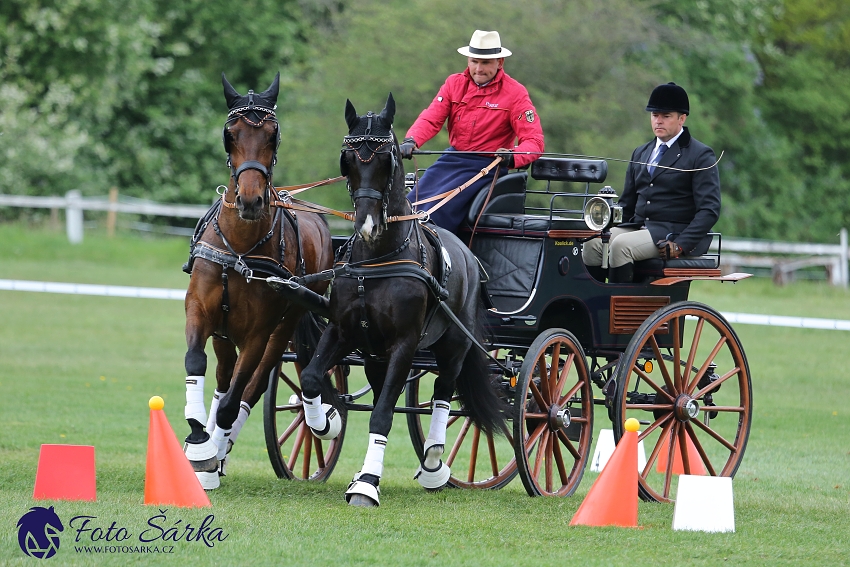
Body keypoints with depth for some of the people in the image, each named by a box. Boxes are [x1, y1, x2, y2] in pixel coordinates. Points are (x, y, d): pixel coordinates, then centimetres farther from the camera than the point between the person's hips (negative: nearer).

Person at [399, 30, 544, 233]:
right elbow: (431, 118, -4)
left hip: (485, 165, -5)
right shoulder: (454, 84, 5)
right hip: (451, 160, 6)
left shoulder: (515, 93, -7)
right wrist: (411, 140, -26)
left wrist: (512, 158, -33)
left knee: (437, 210, -24)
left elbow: (534, 140, -11)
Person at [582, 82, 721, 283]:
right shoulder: (641, 154, 21)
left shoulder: (701, 155, -1)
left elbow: (709, 210, -8)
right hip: (638, 227, 7)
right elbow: (626, 204, 24)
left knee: (621, 245, -31)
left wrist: (680, 244, -21)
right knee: (593, 243, -19)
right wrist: (609, 231, 2)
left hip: (674, 234, -7)